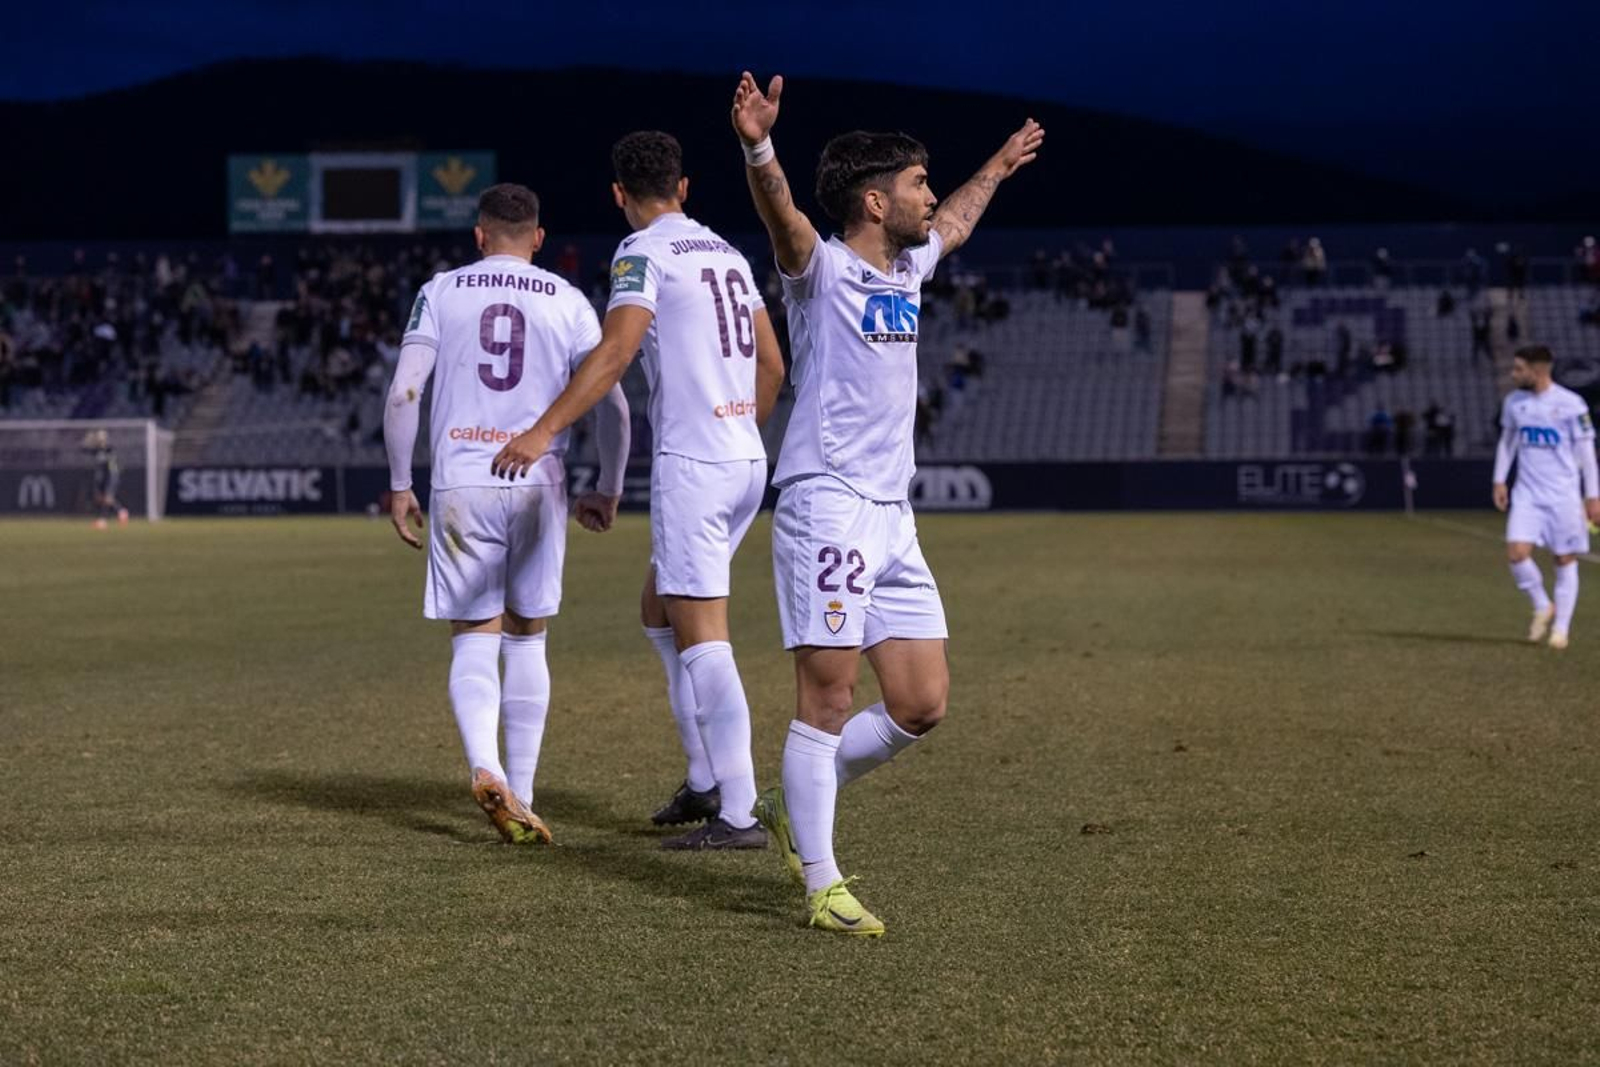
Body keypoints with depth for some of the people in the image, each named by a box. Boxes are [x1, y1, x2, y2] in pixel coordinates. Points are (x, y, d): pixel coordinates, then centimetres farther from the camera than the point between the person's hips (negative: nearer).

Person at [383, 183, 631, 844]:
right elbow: (613, 405, 2)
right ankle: (521, 798, 11)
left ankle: (485, 769, -20)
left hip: (461, 485, 0)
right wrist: (608, 490, 15)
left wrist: (399, 486, 6)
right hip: (538, 487, 1)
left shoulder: (441, 293, 6)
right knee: (526, 641, 11)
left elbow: (402, 395, -2)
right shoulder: (569, 304, 7)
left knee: (474, 642, 4)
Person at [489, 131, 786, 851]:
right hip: (746, 462, 8)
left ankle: (737, 815, -10)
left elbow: (616, 351, -21)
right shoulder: (727, 253, 17)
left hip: (692, 465, -8)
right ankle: (706, 781, 19)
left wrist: (544, 431, -25)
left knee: (701, 640, -8)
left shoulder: (644, 252, -6)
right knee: (660, 612, 19)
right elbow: (772, 366, 21)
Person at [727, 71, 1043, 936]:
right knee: (828, 698, -8)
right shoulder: (822, 269, -5)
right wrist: (757, 148, -46)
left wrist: (996, 170, 54)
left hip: (892, 516, 8)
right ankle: (822, 887, -3)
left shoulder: (907, 269, 18)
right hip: (825, 505, -8)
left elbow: (951, 224, 41)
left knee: (921, 706, 6)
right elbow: (781, 213, -27)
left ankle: (793, 808, 23)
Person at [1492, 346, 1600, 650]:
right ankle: (1542, 607, 13)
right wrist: (1500, 480, 11)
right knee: (1516, 552, -11)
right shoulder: (1513, 402, 4)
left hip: (1563, 495, -4)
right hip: (1527, 493, 4)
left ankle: (1561, 628, 14)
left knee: (1565, 560, 2)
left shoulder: (1570, 404, -10)